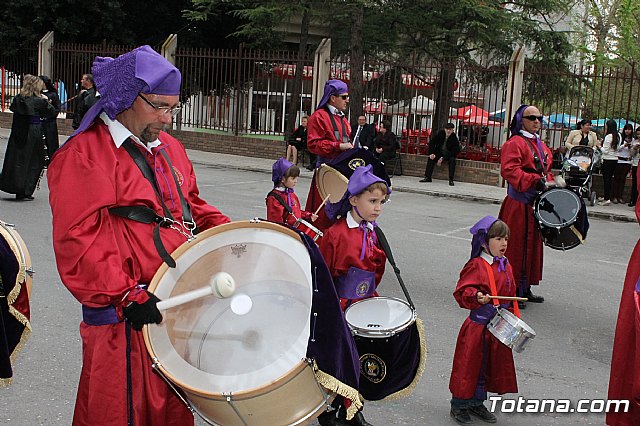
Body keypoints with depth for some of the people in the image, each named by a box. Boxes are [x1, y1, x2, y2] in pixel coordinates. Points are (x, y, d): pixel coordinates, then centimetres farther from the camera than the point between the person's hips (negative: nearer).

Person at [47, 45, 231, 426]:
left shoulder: (169, 147, 13)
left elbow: (190, 205, 24)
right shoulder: (84, 155, -13)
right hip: (126, 317, -7)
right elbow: (77, 241, -19)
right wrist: (126, 296, -24)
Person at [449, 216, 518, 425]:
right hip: (478, 326, -7)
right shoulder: (476, 266, -16)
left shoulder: (505, 266, 8)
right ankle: (459, 405, 19)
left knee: (492, 365, 16)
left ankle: (477, 403, 32)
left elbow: (511, 296, 16)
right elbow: (462, 291, -20)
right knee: (469, 364, 3)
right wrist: (476, 296, -38)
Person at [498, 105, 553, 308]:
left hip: (536, 204, 9)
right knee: (516, 246, -5)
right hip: (518, 205, -9)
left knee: (532, 245, 15)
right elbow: (509, 170, -23)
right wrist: (535, 181, -28)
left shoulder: (541, 146, 18)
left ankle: (525, 289, 25)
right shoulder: (514, 143, -11)